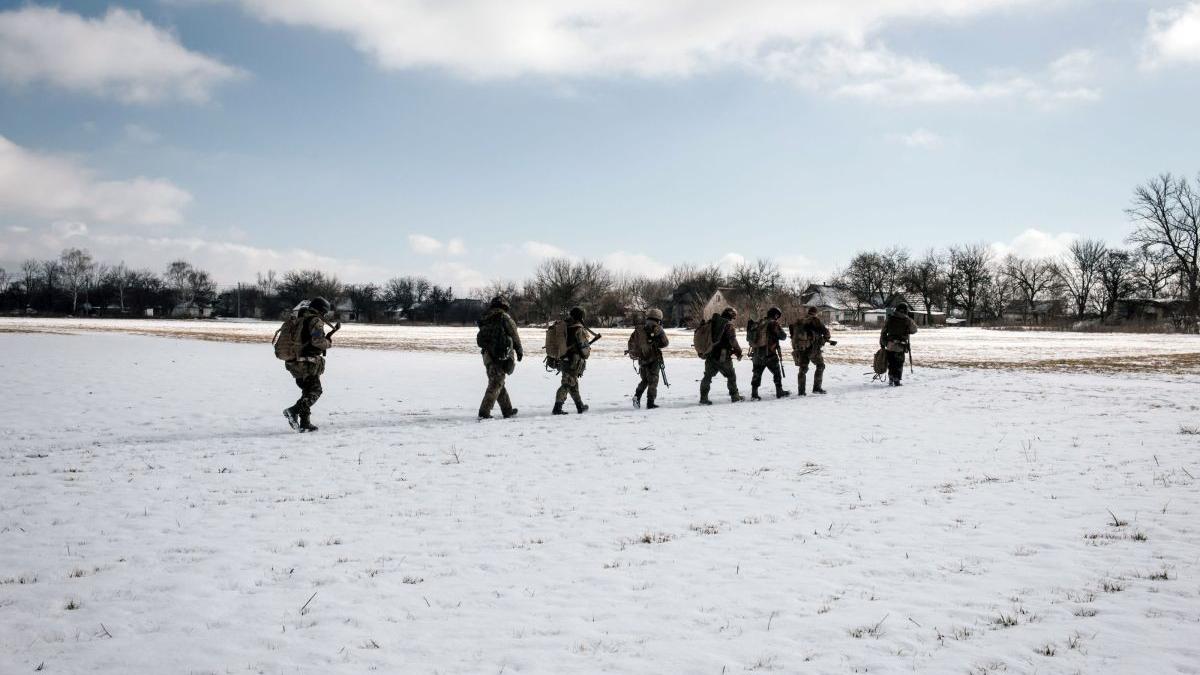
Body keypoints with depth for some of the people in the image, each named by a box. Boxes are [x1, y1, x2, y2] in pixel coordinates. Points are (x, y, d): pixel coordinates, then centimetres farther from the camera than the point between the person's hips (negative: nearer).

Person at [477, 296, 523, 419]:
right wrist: (519, 350, 12)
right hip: (501, 356, -7)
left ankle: (507, 410, 25)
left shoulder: (484, 320, 13)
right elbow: (514, 335, -1)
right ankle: (484, 412, -9)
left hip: (488, 356, 7)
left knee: (498, 383, 17)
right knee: (496, 384, -3)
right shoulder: (504, 317, -5)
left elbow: (479, 339, 13)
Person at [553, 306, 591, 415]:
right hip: (574, 362, -8)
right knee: (567, 384, -4)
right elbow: (584, 347, -14)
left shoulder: (565, 327, 7)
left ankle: (580, 406, 29)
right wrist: (588, 349, 6)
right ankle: (557, 408, -9)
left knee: (573, 384, 18)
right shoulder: (579, 330, -15)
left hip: (563, 360, 8)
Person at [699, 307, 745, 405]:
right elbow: (733, 341, -13)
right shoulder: (728, 325, -10)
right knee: (731, 376, 12)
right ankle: (735, 396, 18)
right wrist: (738, 352, -1)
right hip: (722, 357, -5)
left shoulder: (711, 323, 10)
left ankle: (703, 398, 6)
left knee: (707, 377, 11)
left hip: (710, 355, 5)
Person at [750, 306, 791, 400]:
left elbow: (754, 338, 17)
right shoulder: (774, 323, -6)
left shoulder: (761, 324, 13)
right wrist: (780, 329, 14)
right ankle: (779, 392, 15)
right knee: (777, 373, 11)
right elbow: (783, 336, -3)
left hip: (757, 353, 5)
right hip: (770, 354, -5)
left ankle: (754, 394, 2)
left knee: (757, 374, 7)